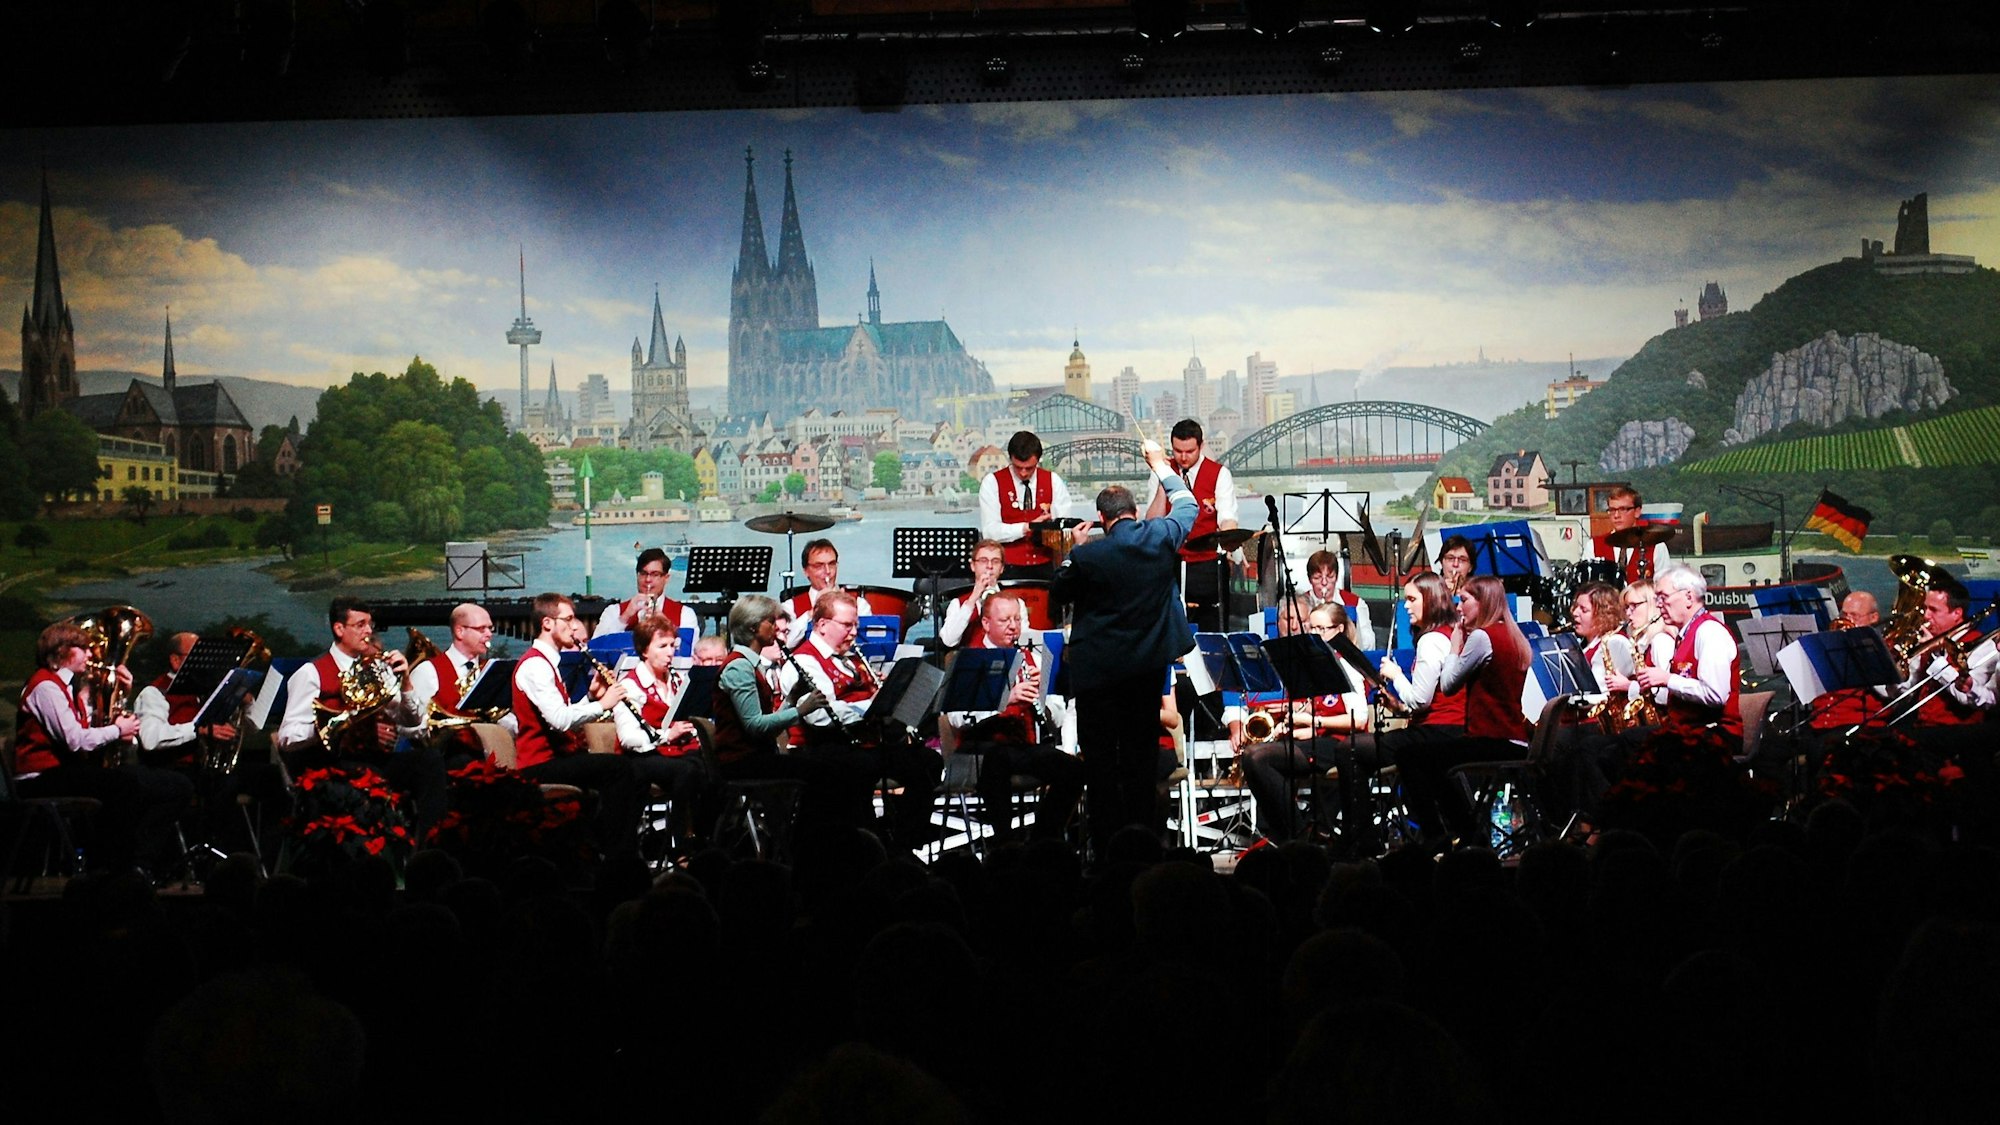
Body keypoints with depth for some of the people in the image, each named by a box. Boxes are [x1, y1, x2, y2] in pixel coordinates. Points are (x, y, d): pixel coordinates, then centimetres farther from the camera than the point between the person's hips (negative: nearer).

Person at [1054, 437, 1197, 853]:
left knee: (1101, 760, 3)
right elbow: (1188, 506, 15)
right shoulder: (1162, 537, -7)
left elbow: (1061, 592, 1)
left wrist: (1072, 551, 11)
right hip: (1148, 665, 4)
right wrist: (1161, 466, 27)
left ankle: (1107, 847, 3)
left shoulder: (1088, 556, -16)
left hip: (1098, 669, -4)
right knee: (1142, 756, 12)